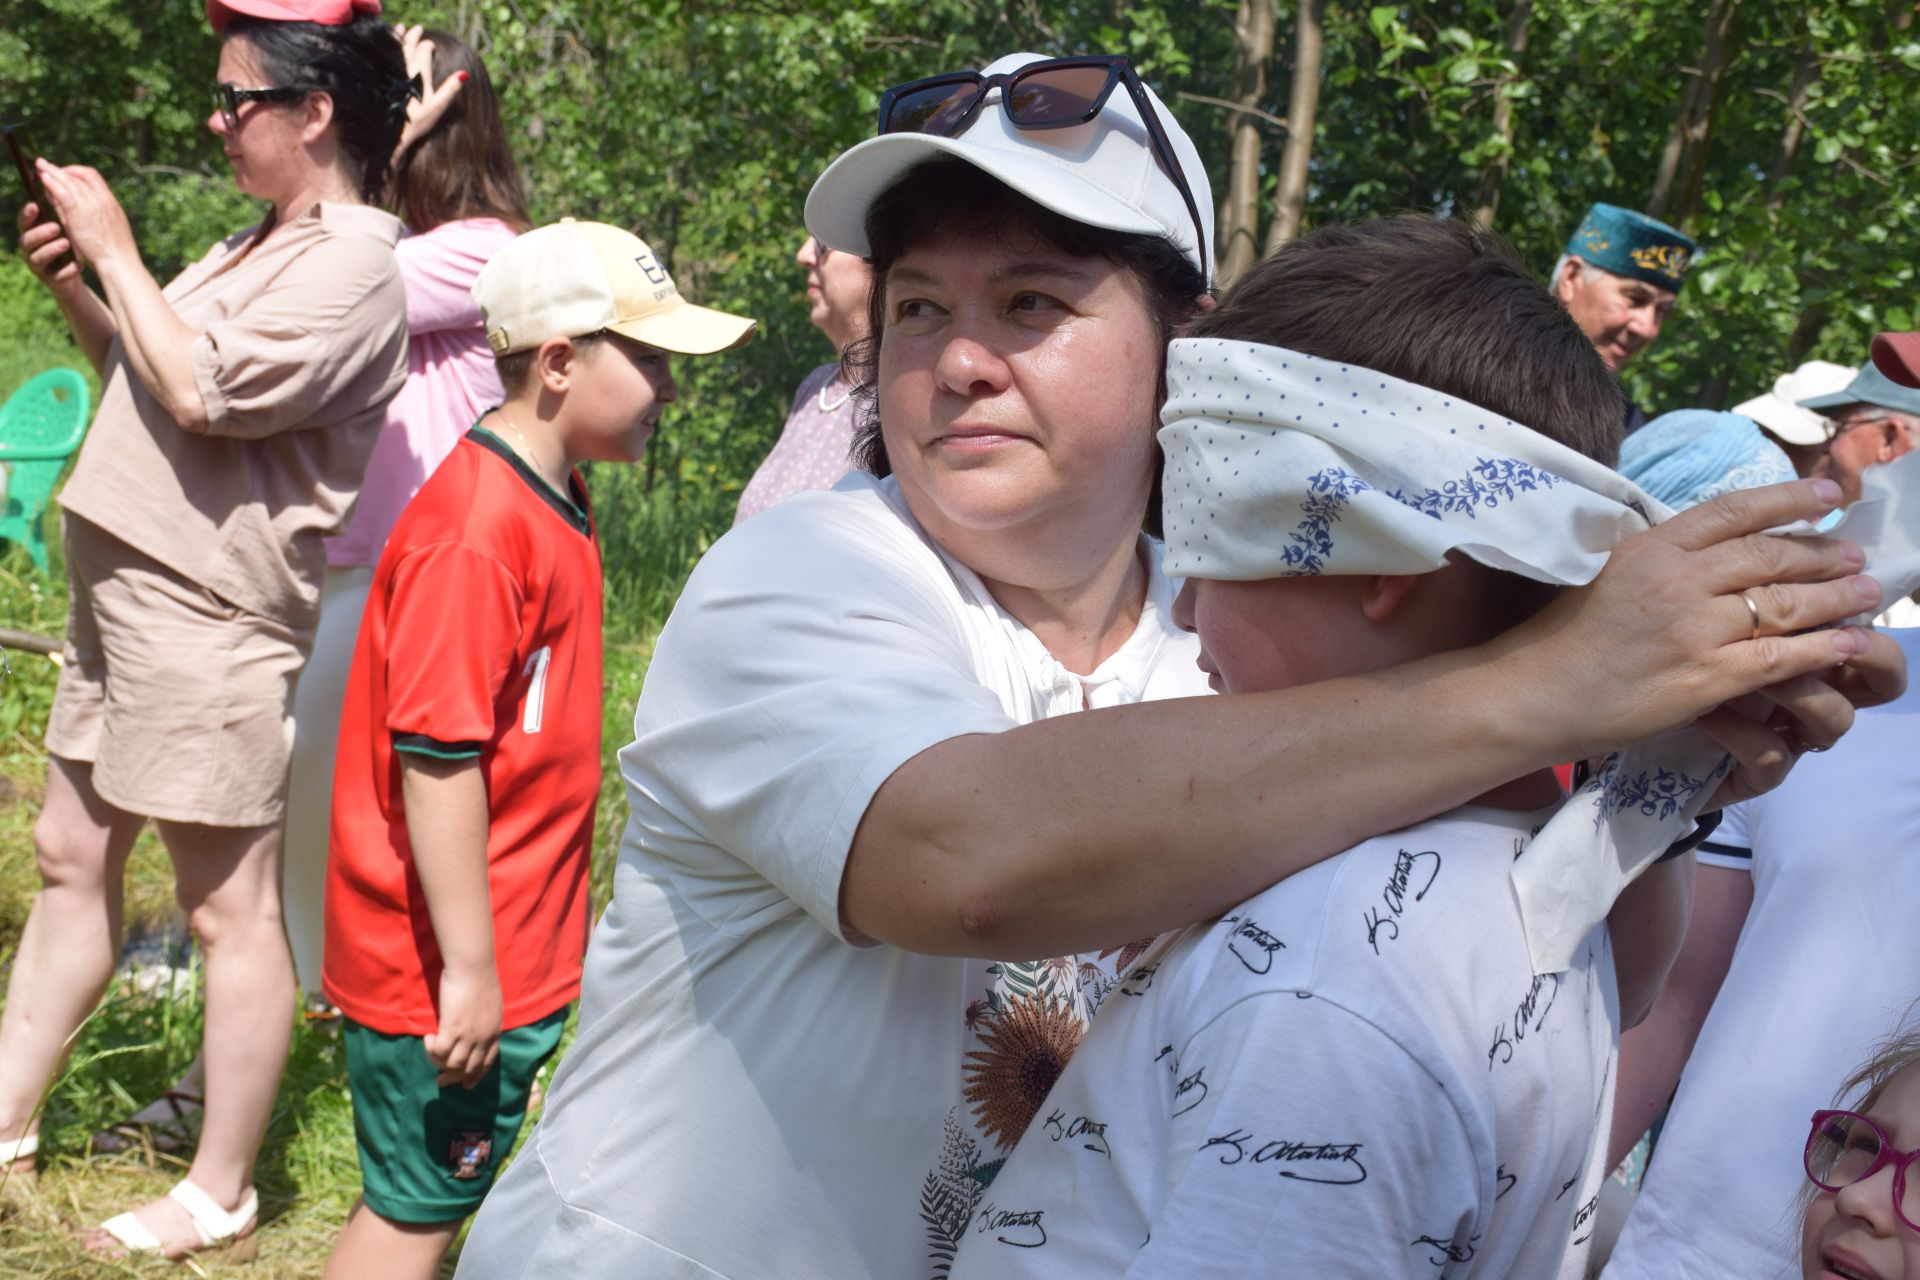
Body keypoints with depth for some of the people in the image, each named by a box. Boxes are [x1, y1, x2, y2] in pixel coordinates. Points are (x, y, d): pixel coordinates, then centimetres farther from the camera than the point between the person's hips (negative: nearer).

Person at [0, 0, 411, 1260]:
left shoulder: (351, 264, -14)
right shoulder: (263, 244, 16)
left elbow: (198, 391, -22)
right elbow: (148, 375, 22)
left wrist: (114, 246, -13)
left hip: (209, 618, -10)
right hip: (125, 589, 10)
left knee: (229, 905, -1)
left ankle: (221, 1193, 11)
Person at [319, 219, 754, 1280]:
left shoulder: (550, 503, 8)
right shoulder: (474, 533, -23)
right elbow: (435, 760, -25)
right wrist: (468, 965, -21)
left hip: (514, 952, 9)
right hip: (449, 969, -9)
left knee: (431, 1194, 20)